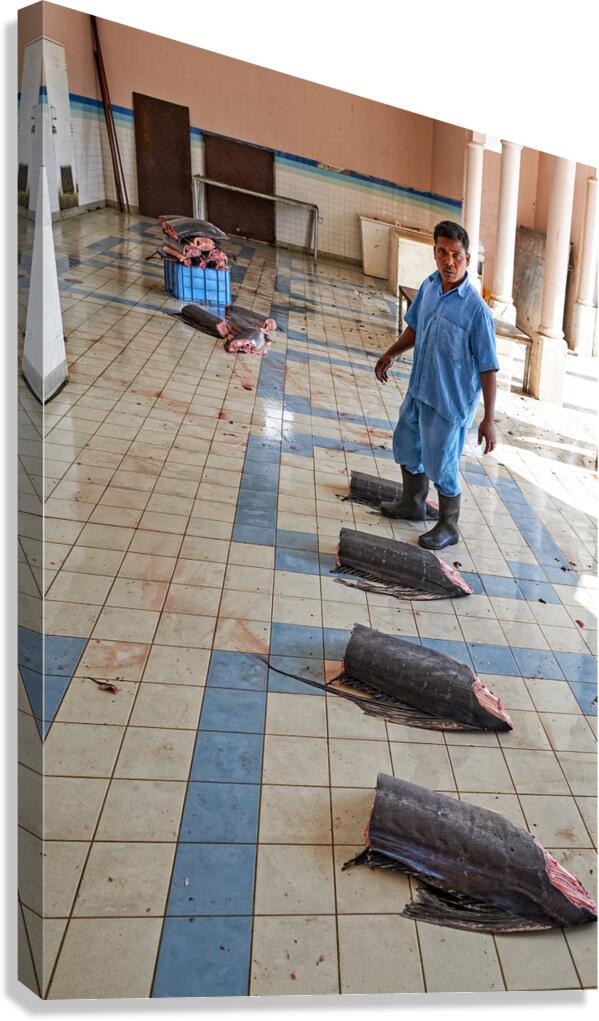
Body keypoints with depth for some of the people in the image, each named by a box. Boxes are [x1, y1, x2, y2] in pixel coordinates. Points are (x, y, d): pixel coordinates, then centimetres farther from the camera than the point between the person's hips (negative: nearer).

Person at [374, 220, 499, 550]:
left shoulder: (476, 309, -24)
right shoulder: (429, 286, -3)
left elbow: (488, 368, -21)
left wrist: (488, 420, -21)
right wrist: (391, 353, 24)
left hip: (450, 400, -7)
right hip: (419, 389, 7)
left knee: (441, 464, 5)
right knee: (406, 445, 23)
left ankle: (448, 527, 29)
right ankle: (412, 503, 48)